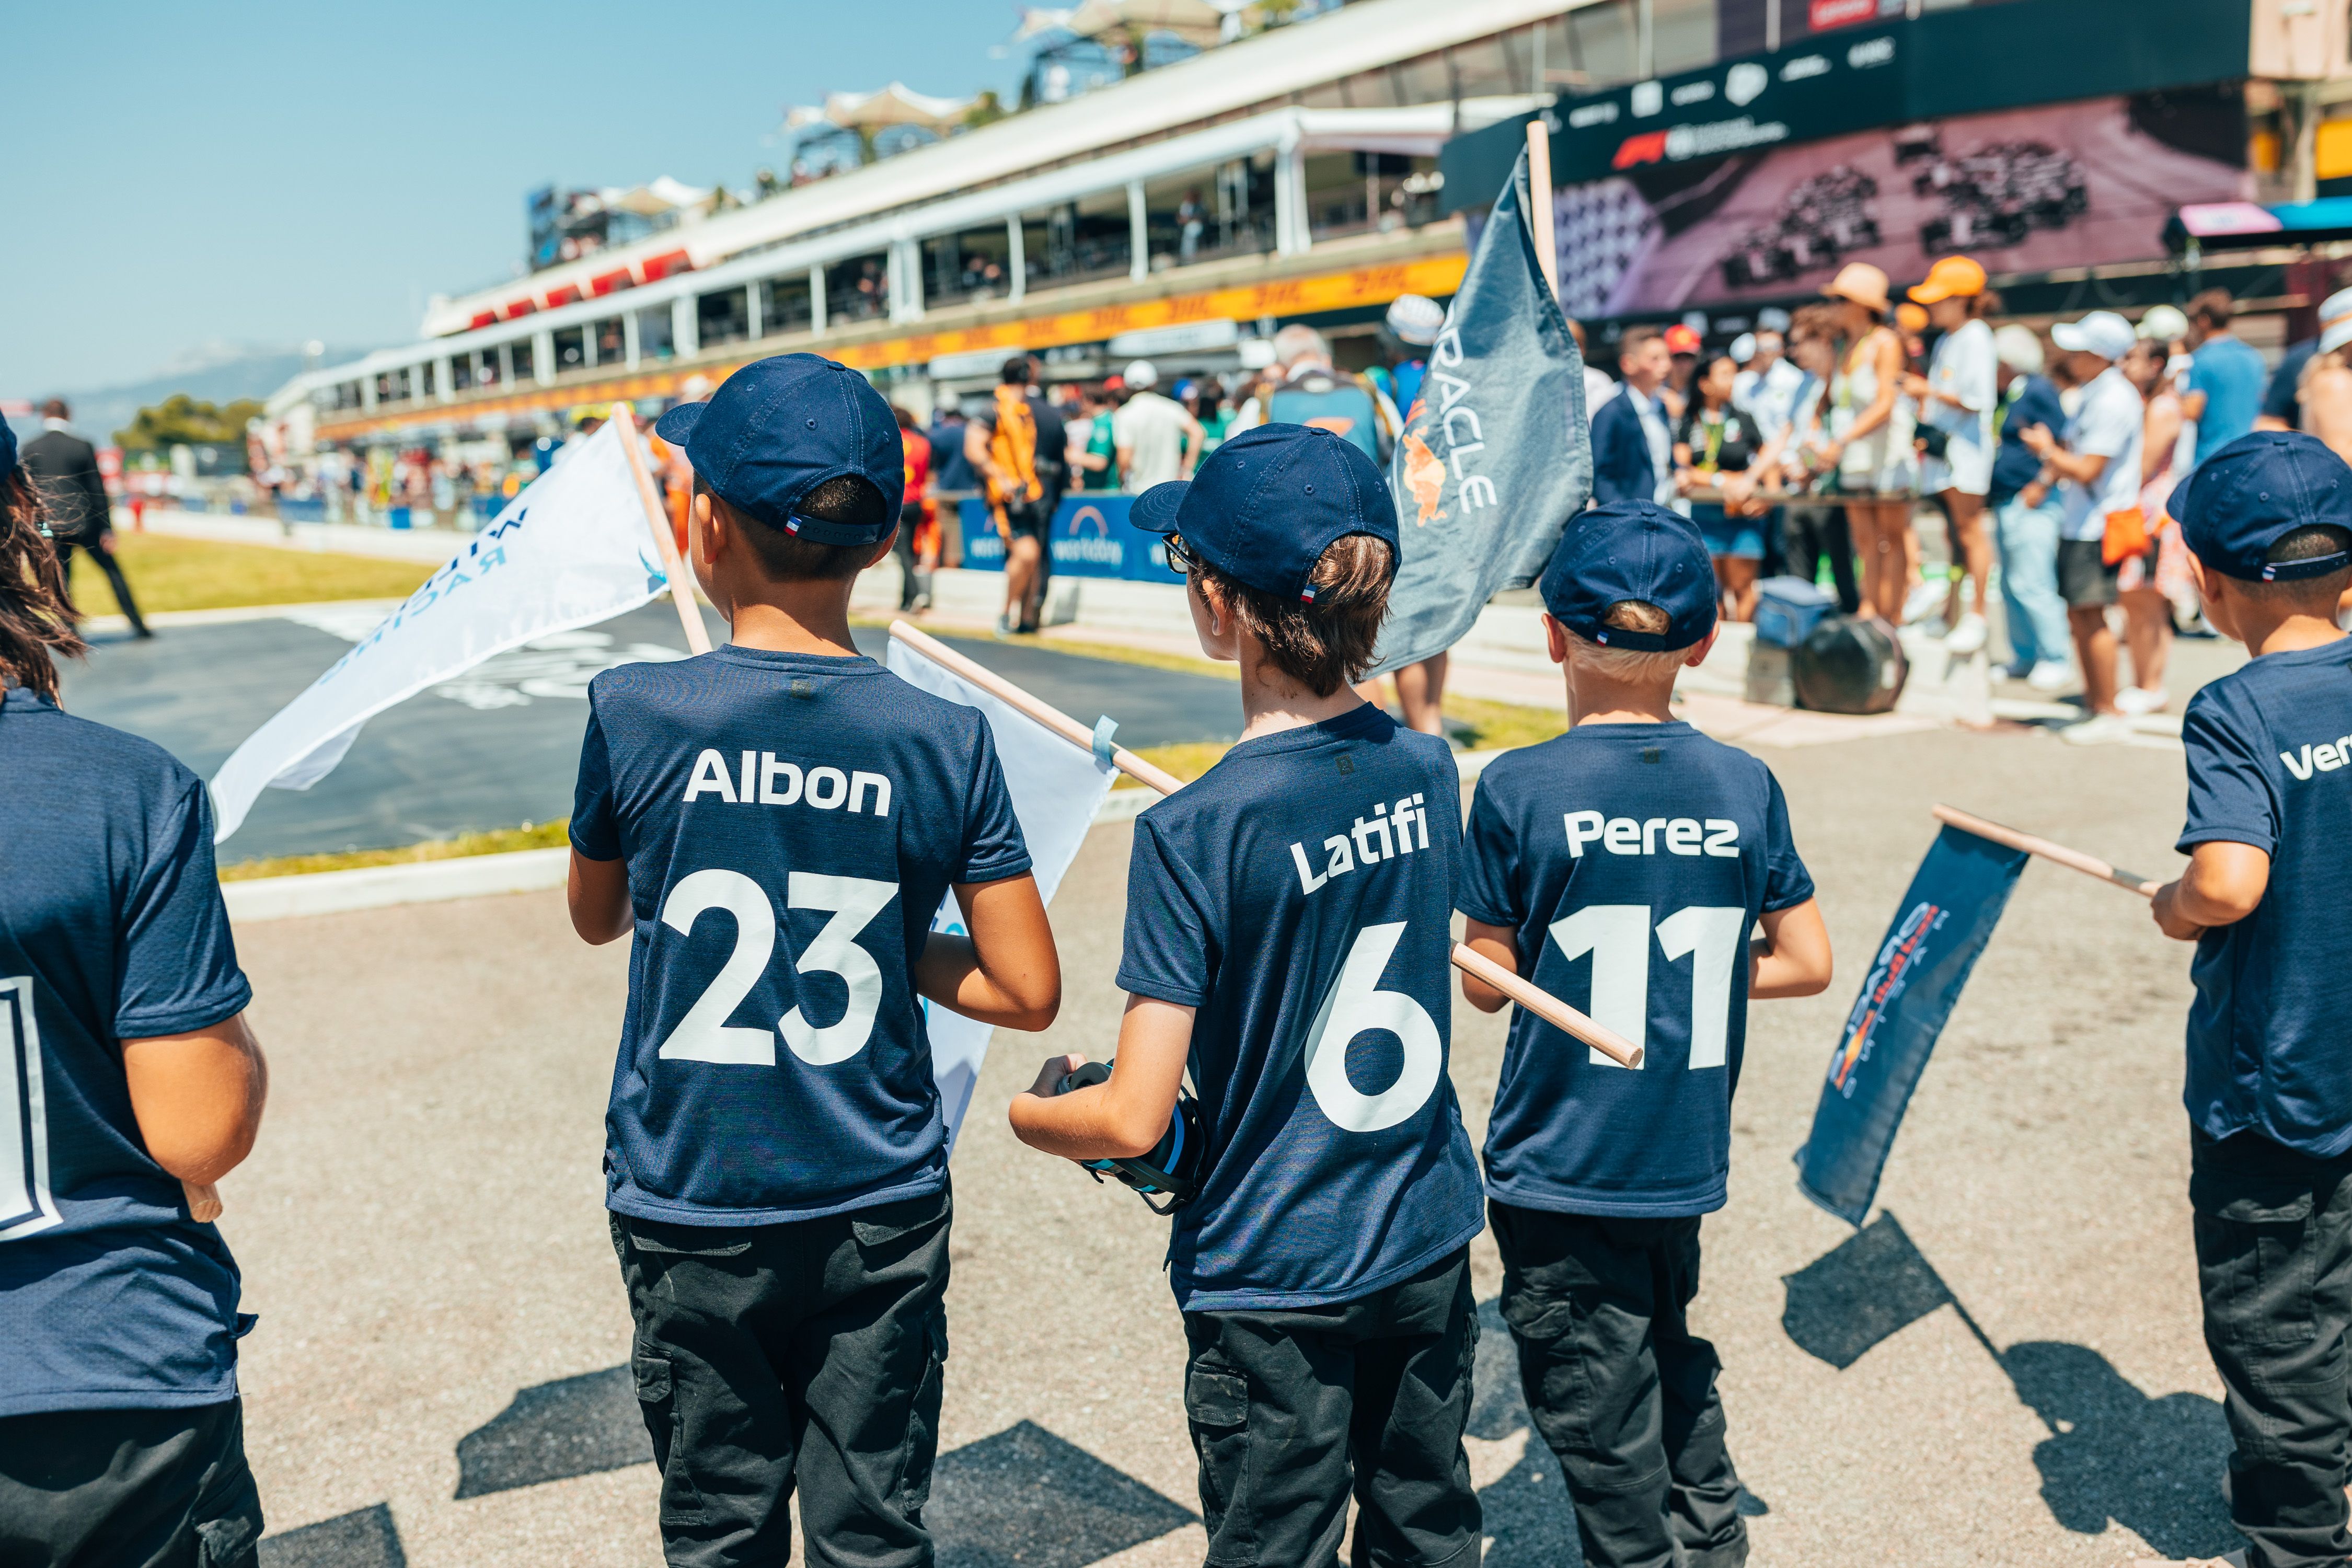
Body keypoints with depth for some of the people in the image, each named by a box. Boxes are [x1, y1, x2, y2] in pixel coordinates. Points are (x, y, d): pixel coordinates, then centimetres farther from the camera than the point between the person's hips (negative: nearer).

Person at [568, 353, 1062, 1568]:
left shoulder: (634, 714, -13)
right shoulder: (946, 742, -11)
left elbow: (595, 918, 5)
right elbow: (1029, 993, -8)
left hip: (692, 1209, 0)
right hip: (881, 1213, 1)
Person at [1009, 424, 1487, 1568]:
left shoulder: (1195, 833, -24)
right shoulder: (1426, 772, -7)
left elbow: (1133, 1121, -22)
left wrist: (1026, 1113, -2)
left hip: (1274, 1278, -5)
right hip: (1429, 1243, 5)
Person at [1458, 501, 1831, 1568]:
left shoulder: (1518, 789, -15)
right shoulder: (1744, 786, -4)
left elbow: (1488, 984, -8)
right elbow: (1808, 963, 1)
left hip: (1562, 1171, -5)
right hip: (1686, 1161, 5)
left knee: (1599, 1414, 11)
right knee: (1672, 1361, 28)